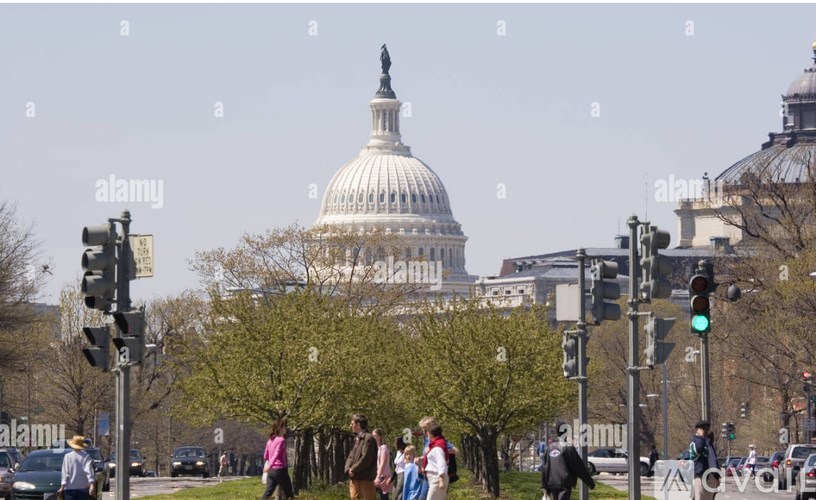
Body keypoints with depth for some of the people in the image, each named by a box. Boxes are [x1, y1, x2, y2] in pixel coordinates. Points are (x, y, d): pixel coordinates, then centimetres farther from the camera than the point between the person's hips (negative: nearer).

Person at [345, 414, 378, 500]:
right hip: (354, 480, 9)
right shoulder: (357, 439, 19)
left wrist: (353, 470, -13)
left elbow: (366, 458, -19)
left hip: (365, 480, -9)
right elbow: (351, 456, 18)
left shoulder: (368, 438, -11)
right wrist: (348, 469, -1)